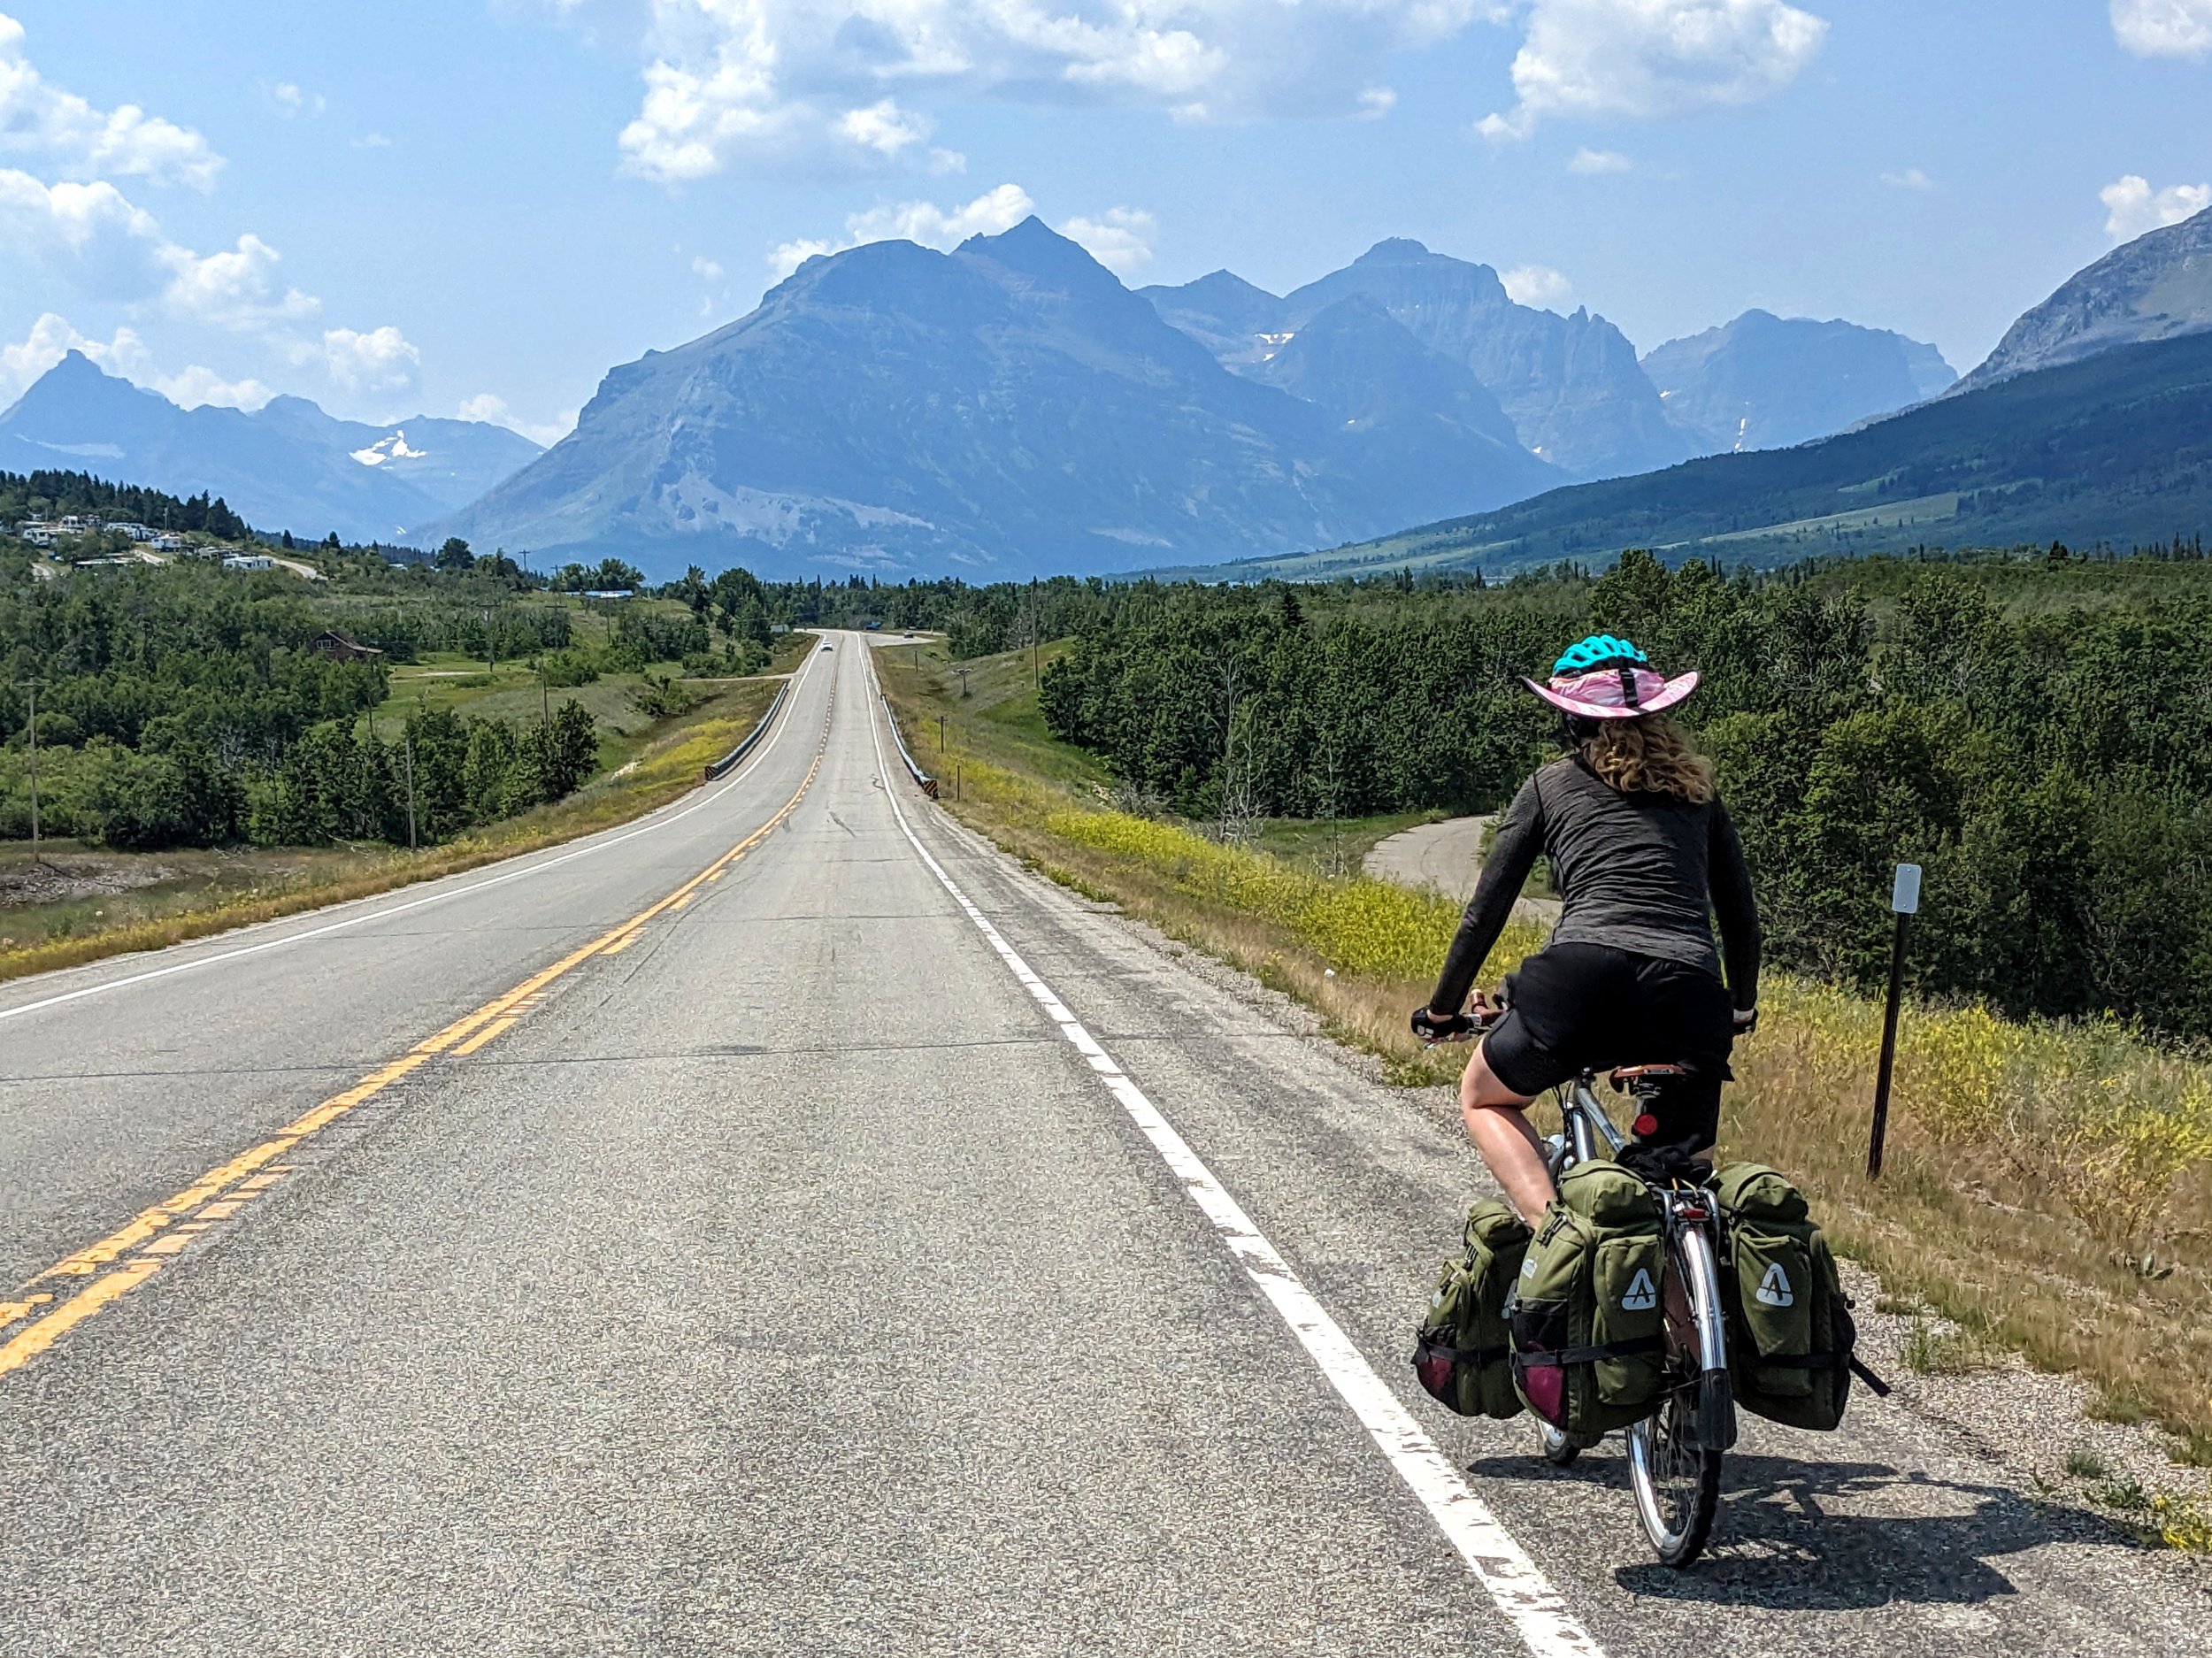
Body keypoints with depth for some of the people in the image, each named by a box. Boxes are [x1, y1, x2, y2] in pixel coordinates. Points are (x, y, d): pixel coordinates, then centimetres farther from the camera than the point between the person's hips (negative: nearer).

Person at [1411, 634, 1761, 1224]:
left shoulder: (1550, 786, 17)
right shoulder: (1696, 788, 23)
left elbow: (1485, 912, 17)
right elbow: (1741, 913, 27)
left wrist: (1442, 1011, 29)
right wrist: (1742, 1007, 44)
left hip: (1583, 980, -2)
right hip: (1689, 996, 2)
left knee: (1483, 1098, 24)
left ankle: (1550, 1224, 0)